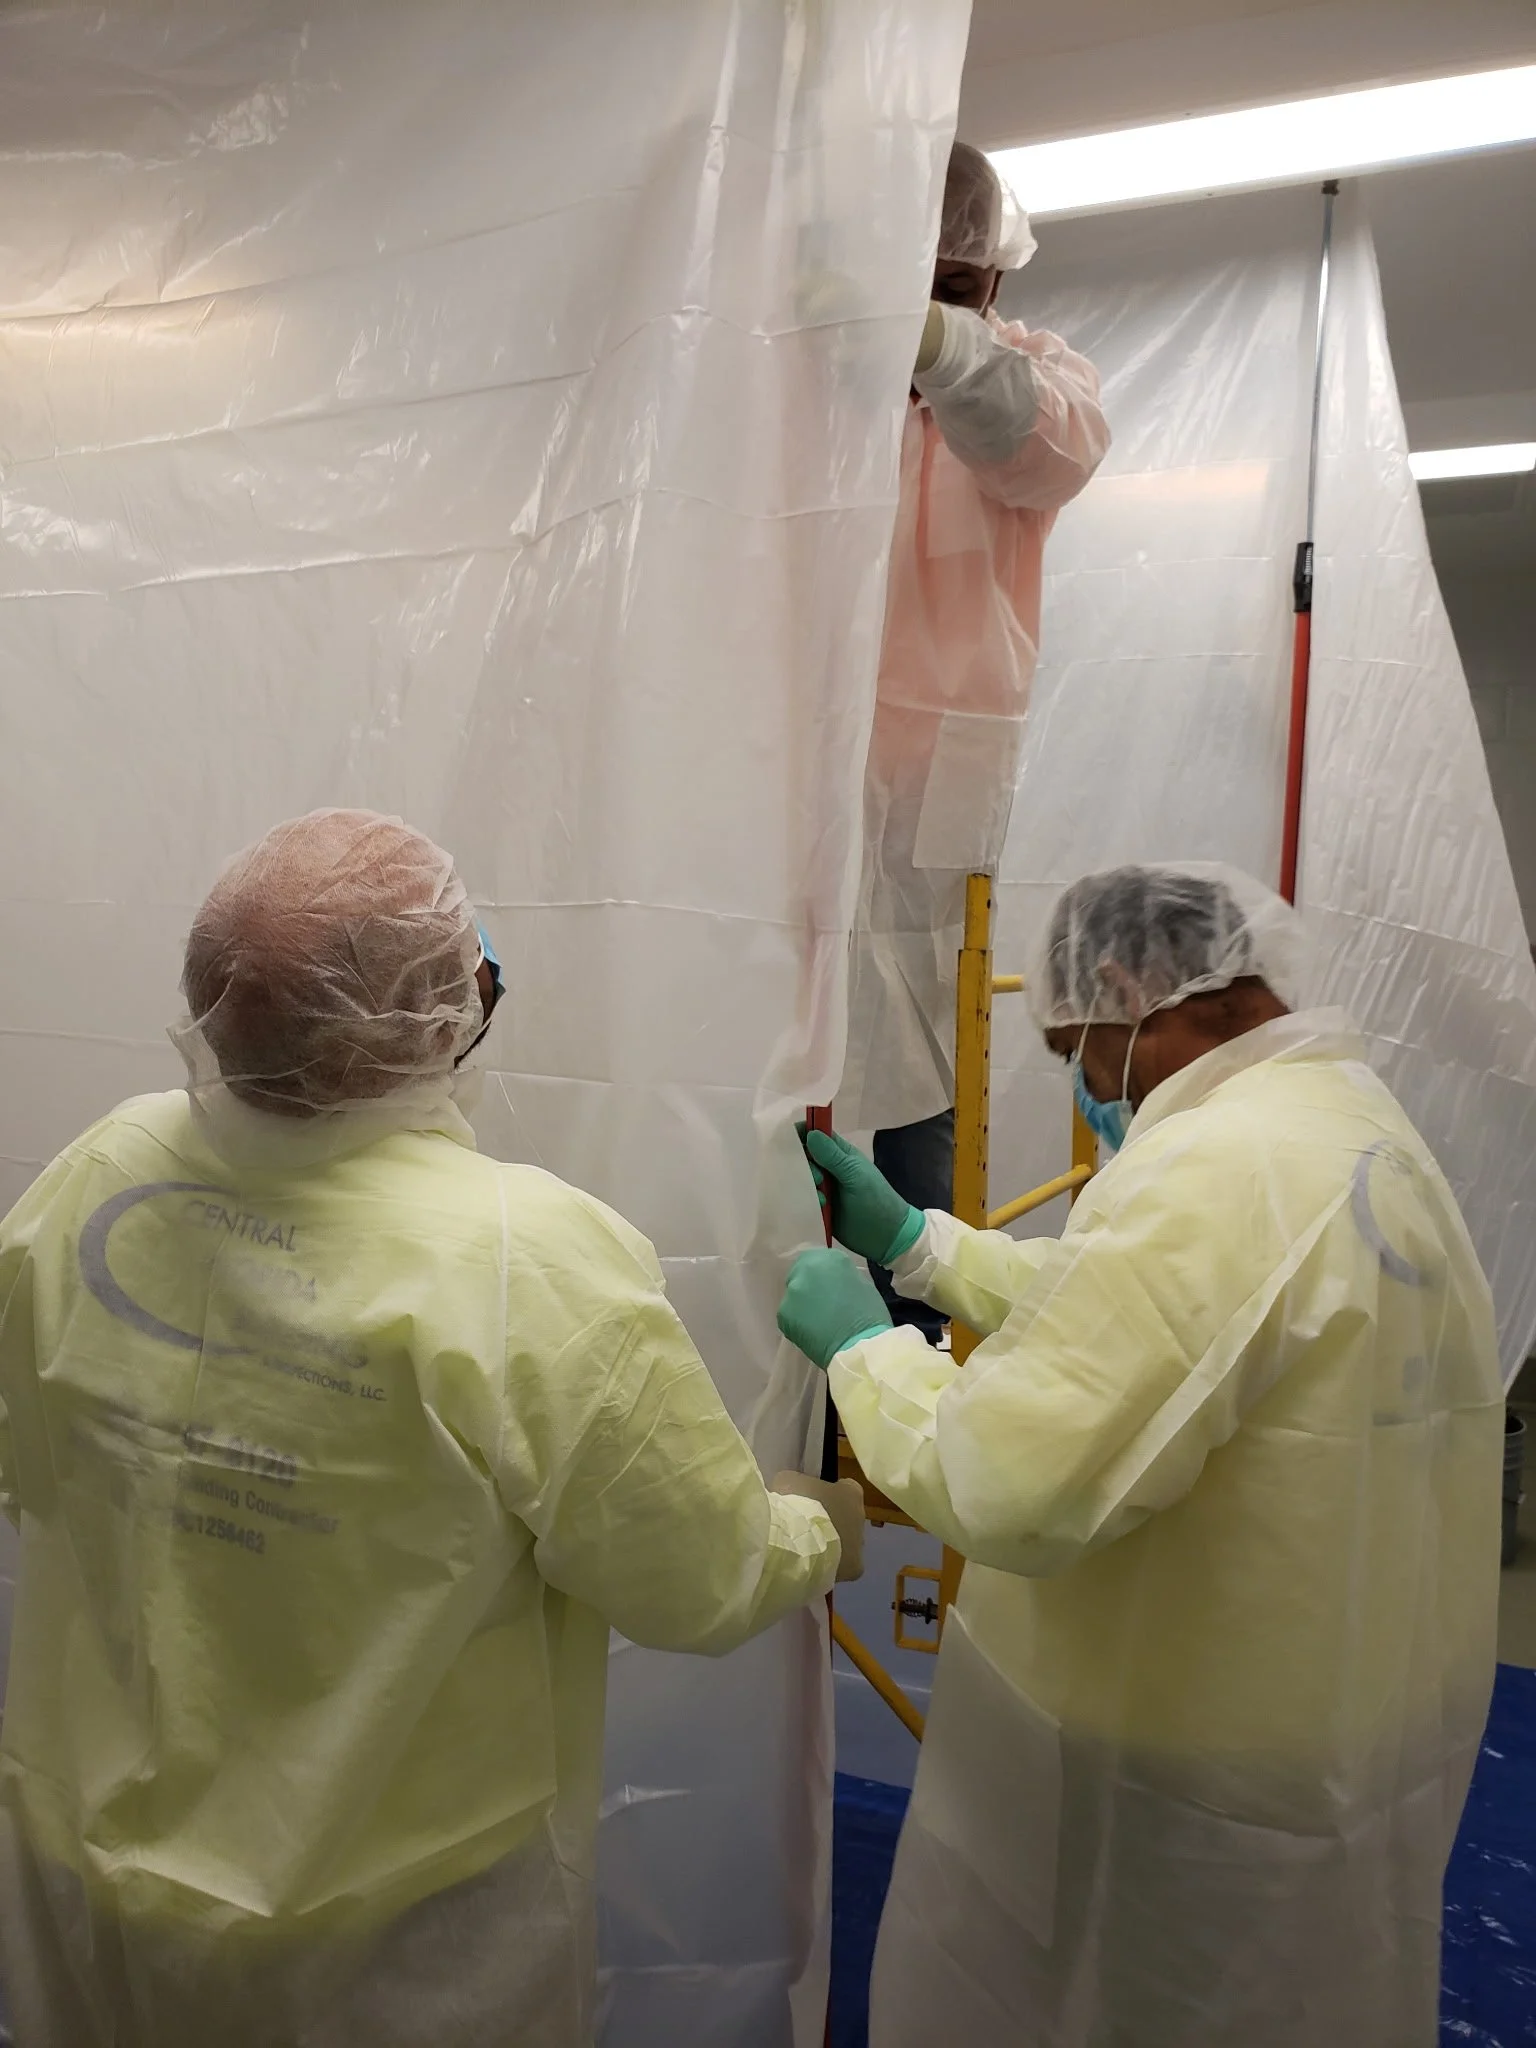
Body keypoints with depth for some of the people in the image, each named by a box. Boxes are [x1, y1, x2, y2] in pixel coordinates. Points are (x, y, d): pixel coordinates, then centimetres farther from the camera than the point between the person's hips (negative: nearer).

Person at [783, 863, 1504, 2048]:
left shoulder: (1208, 1175, -29)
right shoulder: (1355, 1119, 3)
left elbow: (1005, 1486, -32)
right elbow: (1118, 1311, 13)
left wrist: (861, 1344, -15)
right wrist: (912, 1239, 9)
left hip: (1189, 1787, -8)